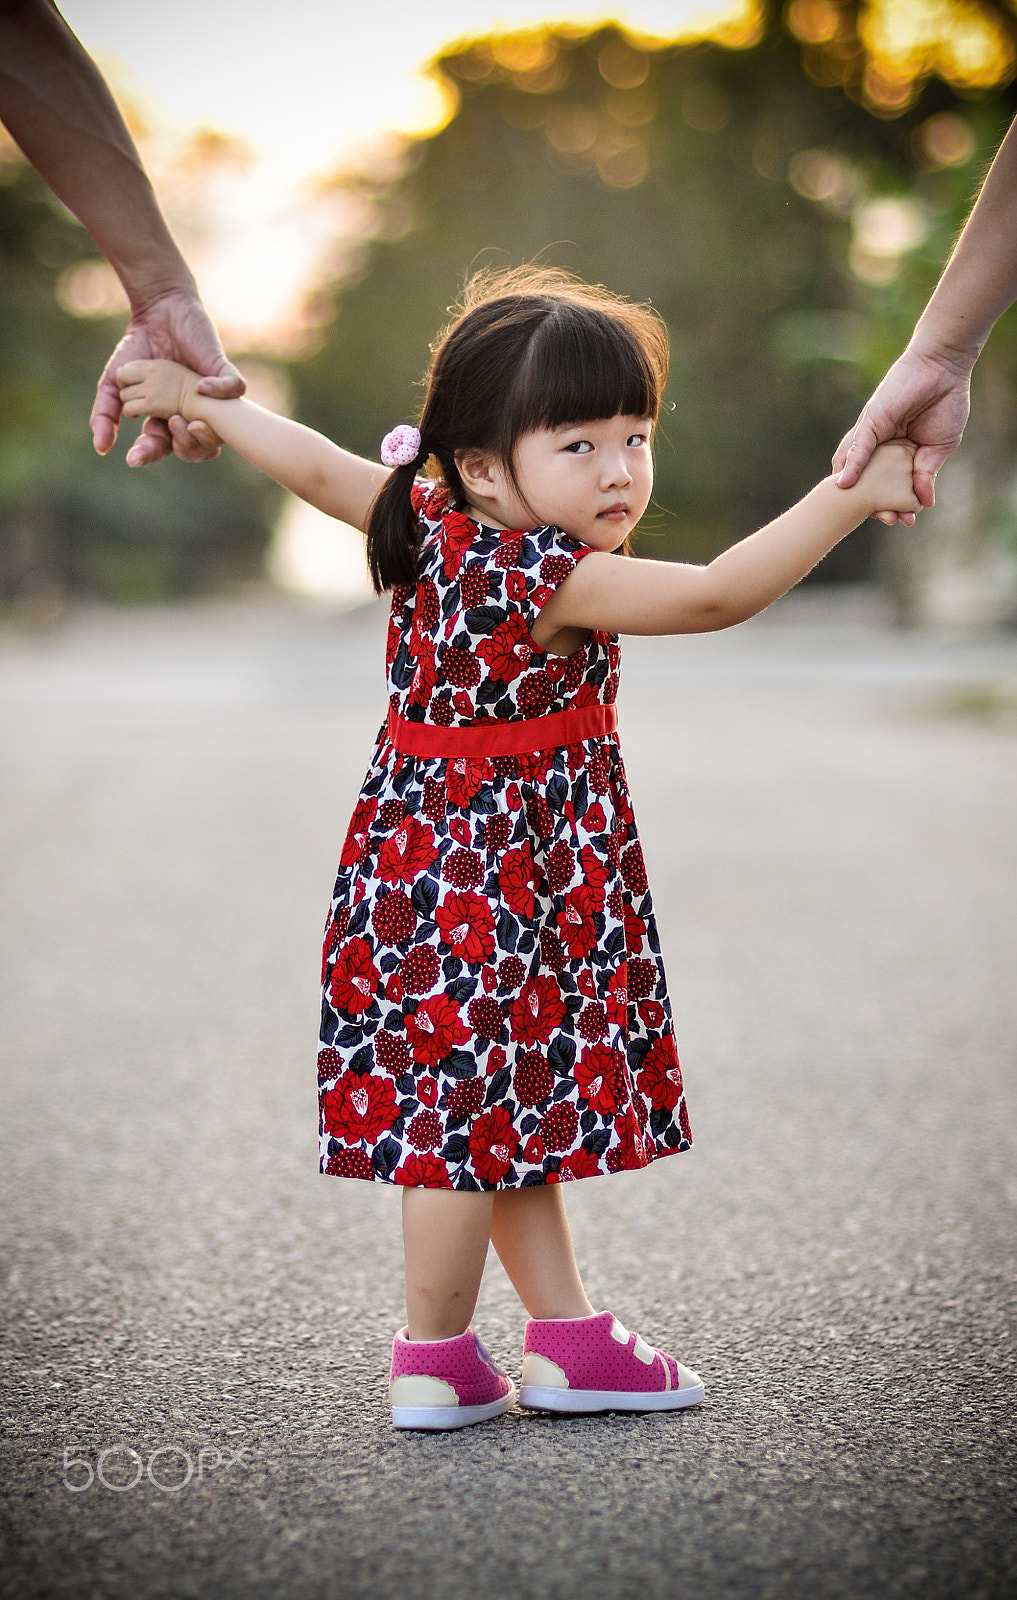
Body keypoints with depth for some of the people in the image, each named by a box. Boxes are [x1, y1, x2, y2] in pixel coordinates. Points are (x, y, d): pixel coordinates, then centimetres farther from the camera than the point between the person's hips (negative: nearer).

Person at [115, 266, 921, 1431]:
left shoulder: (430, 526, 2)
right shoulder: (546, 577, -24)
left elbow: (320, 466, 12)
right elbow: (717, 596, -31)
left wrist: (193, 396, 25)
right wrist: (850, 496, -29)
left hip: (431, 870, 10)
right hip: (482, 881, -10)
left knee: (516, 1106, 15)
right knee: (469, 1113, 2)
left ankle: (566, 1334, 23)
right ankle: (434, 1363, 13)